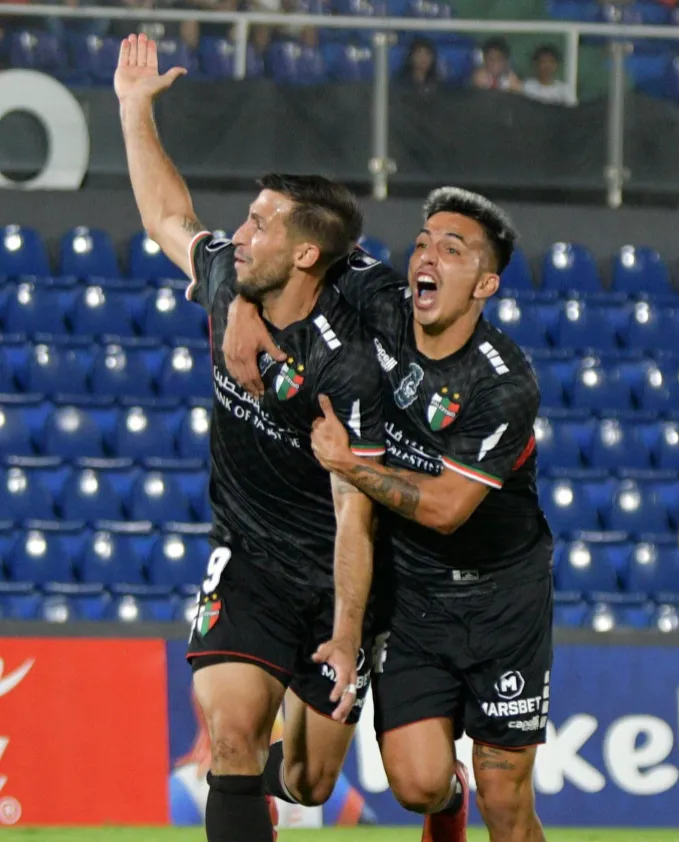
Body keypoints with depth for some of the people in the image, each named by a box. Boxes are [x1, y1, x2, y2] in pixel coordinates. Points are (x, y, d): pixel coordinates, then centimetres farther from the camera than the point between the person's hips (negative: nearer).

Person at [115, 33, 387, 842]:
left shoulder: (345, 367, -24)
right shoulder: (227, 287, -5)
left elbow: (354, 515, -23)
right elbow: (168, 217, 18)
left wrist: (346, 636, -27)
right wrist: (134, 108, 19)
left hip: (327, 579, -4)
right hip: (245, 563, 4)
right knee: (232, 733, -20)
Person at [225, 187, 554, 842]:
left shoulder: (505, 387, -21)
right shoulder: (383, 306, -9)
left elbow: (446, 507, -22)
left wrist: (349, 465, -22)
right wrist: (244, 304, -15)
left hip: (501, 597, -3)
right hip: (407, 588, 3)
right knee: (416, 781, -9)